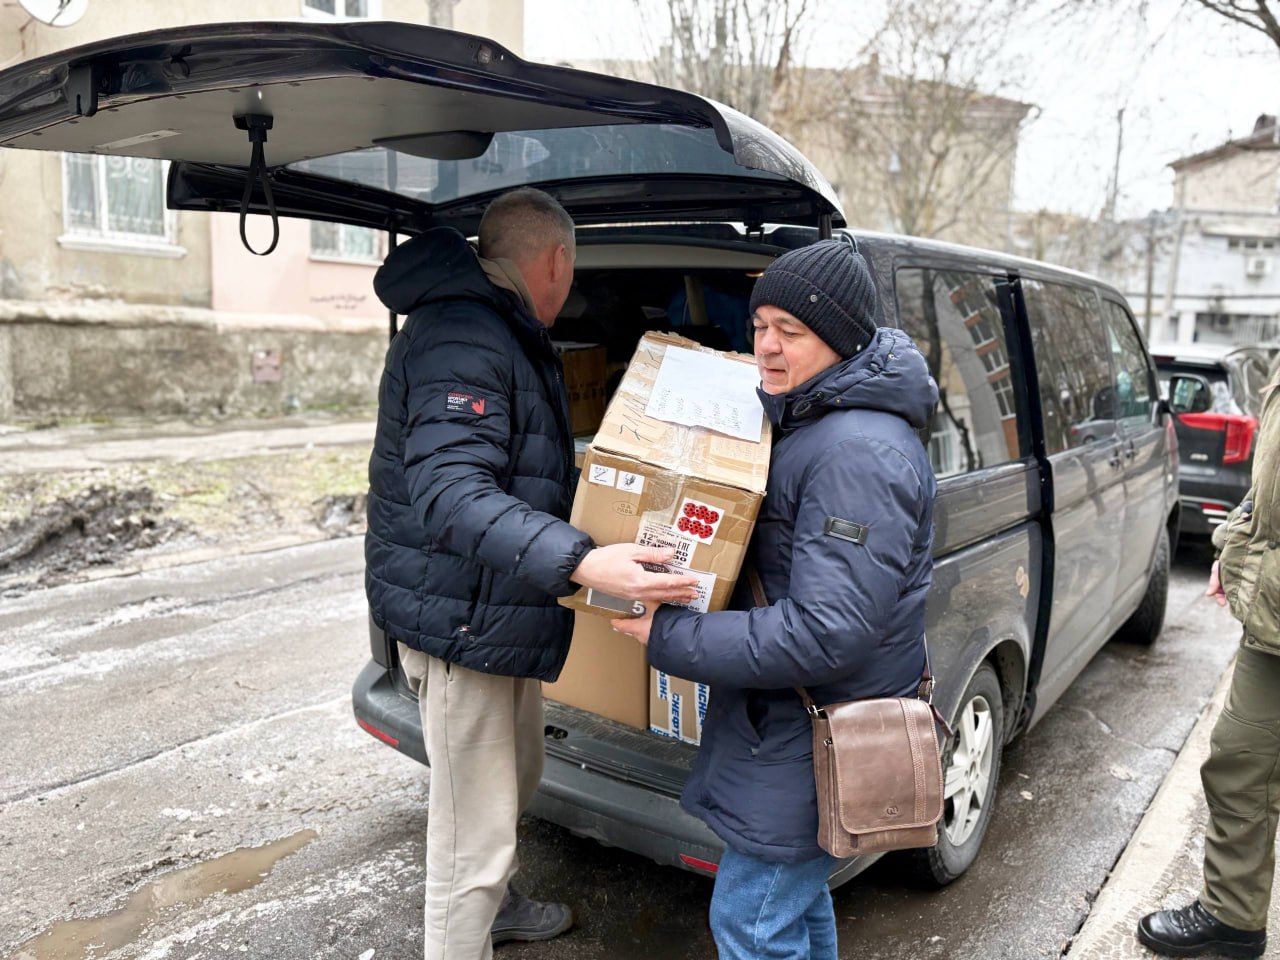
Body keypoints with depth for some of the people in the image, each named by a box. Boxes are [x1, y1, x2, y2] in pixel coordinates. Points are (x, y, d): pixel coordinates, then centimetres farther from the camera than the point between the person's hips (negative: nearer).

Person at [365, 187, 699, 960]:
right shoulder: (462, 339, -23)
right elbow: (449, 493, -35)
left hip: (504, 612, 11)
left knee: (516, 780, 29)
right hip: (462, 620, -11)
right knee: (475, 829, 0)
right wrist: (582, 561, -46)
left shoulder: (508, 336, 14)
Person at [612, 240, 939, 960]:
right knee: (797, 899, 27)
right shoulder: (808, 420, 8)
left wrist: (668, 637, -24)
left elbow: (826, 635, -31)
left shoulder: (860, 453, -26)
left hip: (818, 749, -10)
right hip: (790, 723, 10)